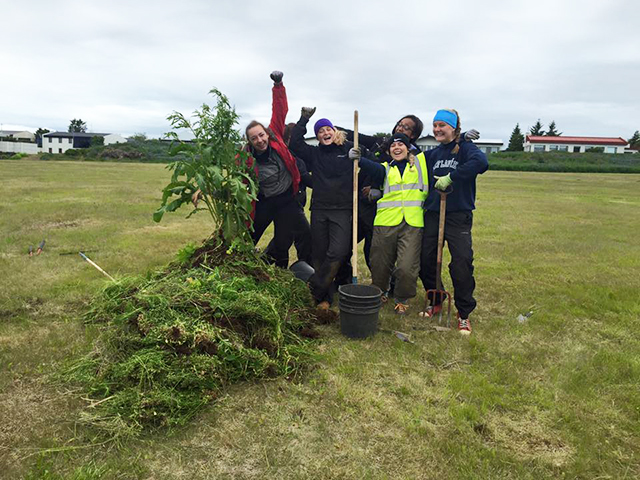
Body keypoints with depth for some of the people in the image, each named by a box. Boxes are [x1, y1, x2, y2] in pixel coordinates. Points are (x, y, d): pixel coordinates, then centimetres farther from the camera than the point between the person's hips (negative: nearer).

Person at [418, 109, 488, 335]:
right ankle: (436, 301, 32)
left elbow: (481, 162, -25)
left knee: (462, 264, -7)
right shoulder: (432, 154, 14)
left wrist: (452, 177, -25)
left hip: (459, 217, -5)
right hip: (432, 215, 6)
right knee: (426, 261, 8)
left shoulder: (465, 149, -4)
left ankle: (464, 314, 11)